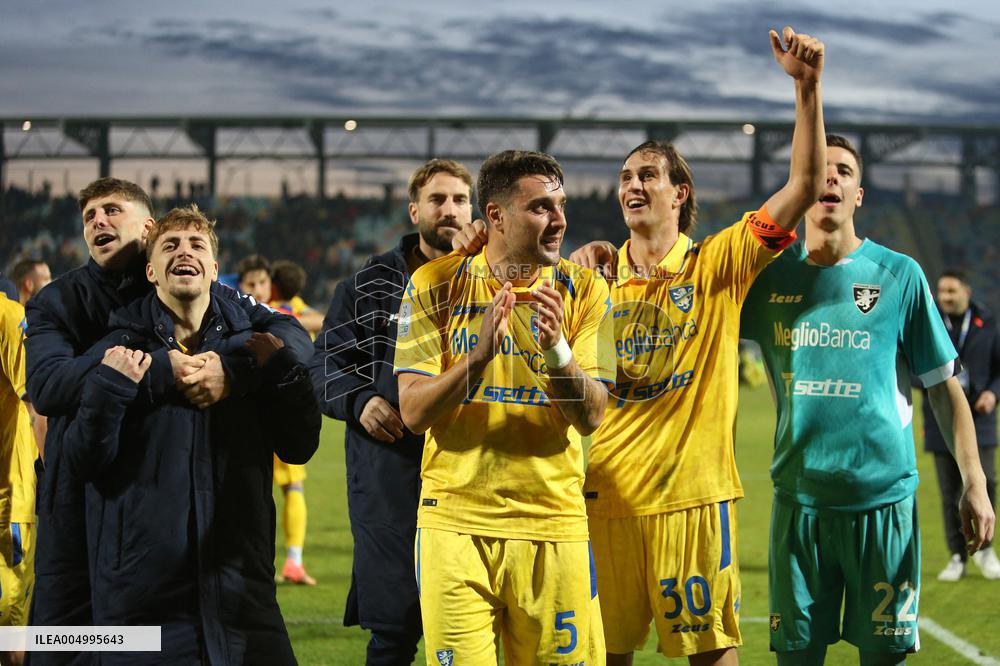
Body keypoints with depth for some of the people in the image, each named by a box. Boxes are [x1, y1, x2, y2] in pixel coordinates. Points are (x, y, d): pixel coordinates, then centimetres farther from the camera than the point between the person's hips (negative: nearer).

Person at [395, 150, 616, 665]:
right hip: (455, 522, -1)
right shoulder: (435, 285, 0)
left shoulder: (582, 291, 2)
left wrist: (556, 349, -22)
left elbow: (590, 417, -4)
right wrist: (478, 355, -22)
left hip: (552, 522, 1)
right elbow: (414, 413, -7)